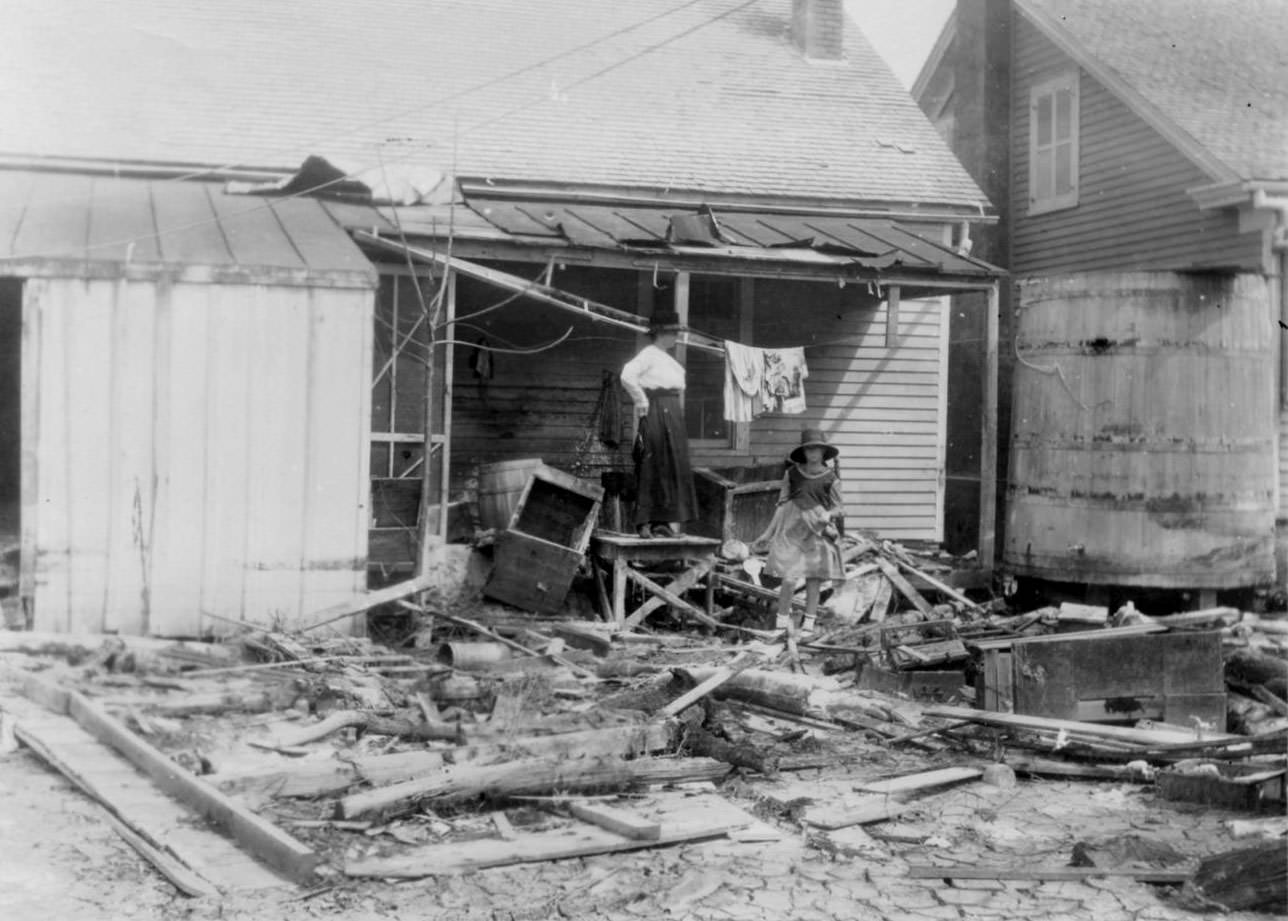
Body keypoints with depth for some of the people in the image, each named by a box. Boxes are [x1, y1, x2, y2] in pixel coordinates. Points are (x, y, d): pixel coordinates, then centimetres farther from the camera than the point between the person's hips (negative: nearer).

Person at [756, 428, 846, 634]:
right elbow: (782, 504, 9)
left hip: (818, 534, 0)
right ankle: (782, 621, 6)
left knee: (814, 581, 3)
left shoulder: (830, 478, 0)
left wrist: (828, 515, -17)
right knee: (789, 580, -9)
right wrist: (769, 532, 11)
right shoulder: (792, 474, 2)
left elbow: (839, 508, 5)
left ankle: (808, 624, 16)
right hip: (793, 531, 0)